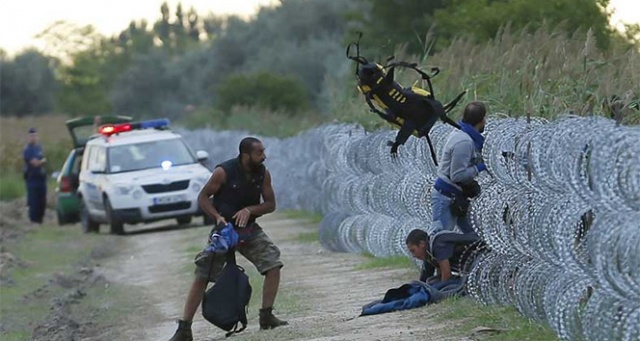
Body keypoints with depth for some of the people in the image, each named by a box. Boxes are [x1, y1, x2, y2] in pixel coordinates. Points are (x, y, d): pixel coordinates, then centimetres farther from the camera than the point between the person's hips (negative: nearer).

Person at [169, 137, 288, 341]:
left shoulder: (263, 174, -5)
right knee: (201, 277, -6)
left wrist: (249, 210, -18)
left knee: (273, 264, -13)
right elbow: (203, 197, -9)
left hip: (249, 229, 4)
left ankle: (267, 317, -2)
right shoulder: (224, 172, -18)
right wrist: (218, 217, -25)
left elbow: (270, 204, 1)